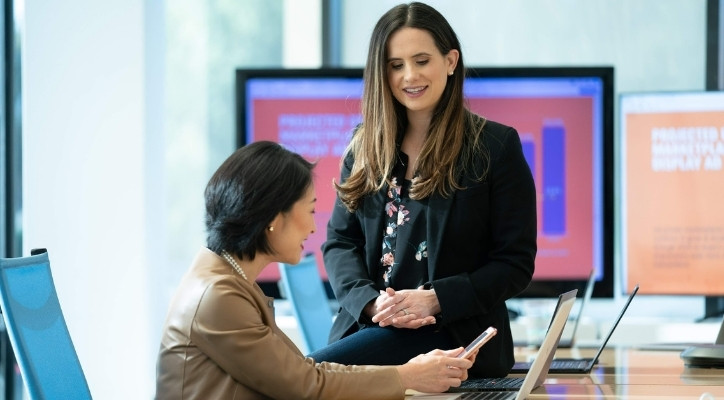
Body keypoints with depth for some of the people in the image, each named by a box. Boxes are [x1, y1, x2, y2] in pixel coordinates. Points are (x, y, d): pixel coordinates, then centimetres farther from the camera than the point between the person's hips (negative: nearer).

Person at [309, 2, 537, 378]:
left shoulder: (495, 146, 1)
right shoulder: (366, 145, 14)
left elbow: (515, 263, -2)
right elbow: (339, 240, 11)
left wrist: (435, 299, -16)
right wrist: (371, 301, -10)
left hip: (453, 333, -4)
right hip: (365, 328, 5)